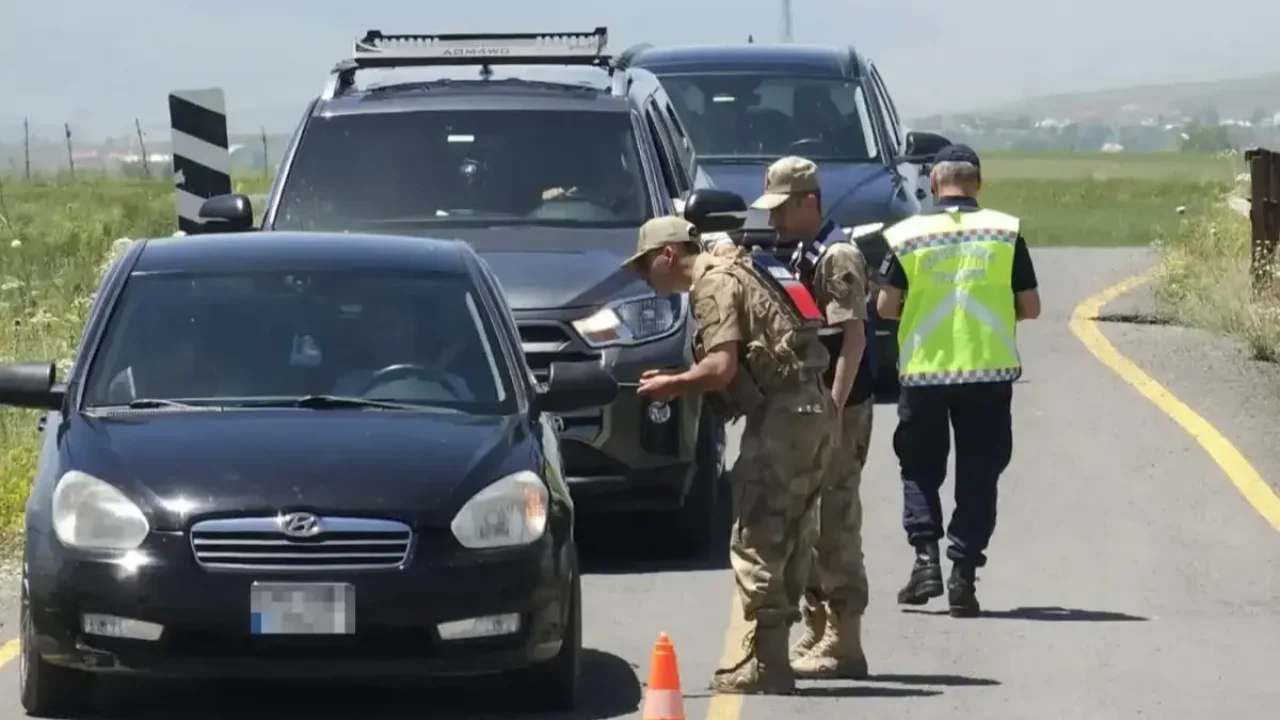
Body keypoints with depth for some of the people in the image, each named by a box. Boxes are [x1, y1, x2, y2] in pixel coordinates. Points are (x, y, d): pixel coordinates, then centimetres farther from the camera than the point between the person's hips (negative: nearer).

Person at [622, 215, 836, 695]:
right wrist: (679, 383, 17)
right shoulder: (732, 273, 23)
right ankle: (769, 659, 15)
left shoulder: (712, 284, -8)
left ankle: (764, 665, -8)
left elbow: (721, 366, -18)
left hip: (781, 413, -10)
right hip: (809, 408, 10)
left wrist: (671, 385, -3)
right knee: (784, 540, 12)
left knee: (757, 541, -7)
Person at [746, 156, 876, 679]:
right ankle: (818, 636, 22)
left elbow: (853, 336, -19)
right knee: (809, 527, 14)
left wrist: (833, 409, -24)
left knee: (834, 525, -7)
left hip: (837, 409, -10)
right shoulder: (803, 256, 16)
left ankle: (842, 645, -4)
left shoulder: (836, 256, -13)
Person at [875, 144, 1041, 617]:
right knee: (978, 474, 7)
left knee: (920, 469, 14)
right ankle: (964, 571, 1)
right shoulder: (1006, 232, 0)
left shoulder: (908, 235, -2)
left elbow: (886, 306, -2)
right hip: (989, 370, 0)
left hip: (924, 370, 0)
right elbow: (1030, 307, 1)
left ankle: (925, 555, -2)